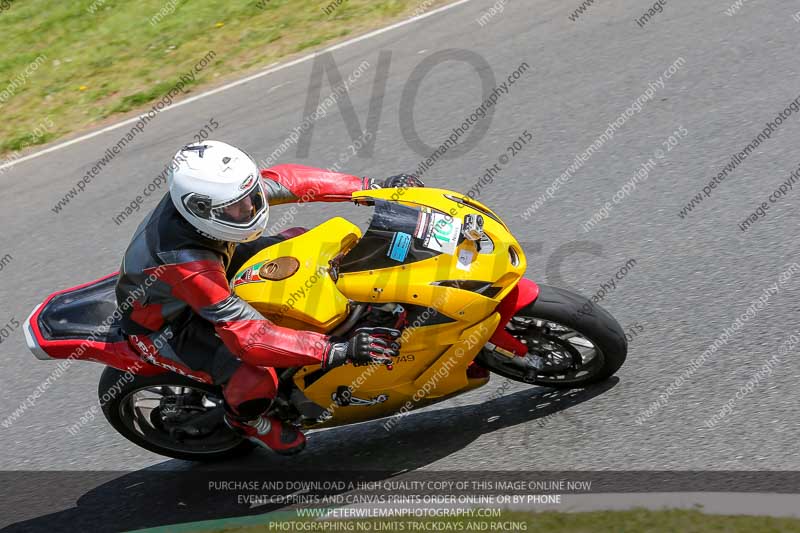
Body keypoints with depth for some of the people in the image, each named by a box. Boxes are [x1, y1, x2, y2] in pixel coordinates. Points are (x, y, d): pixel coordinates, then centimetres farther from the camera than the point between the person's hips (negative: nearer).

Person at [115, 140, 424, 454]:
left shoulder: (210, 191, -24)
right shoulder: (187, 263, -43)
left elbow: (286, 180, -14)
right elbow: (247, 336, -44)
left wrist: (373, 187, -19)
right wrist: (337, 351, -49)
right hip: (162, 324, -7)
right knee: (257, 380, -29)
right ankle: (244, 418, 8)